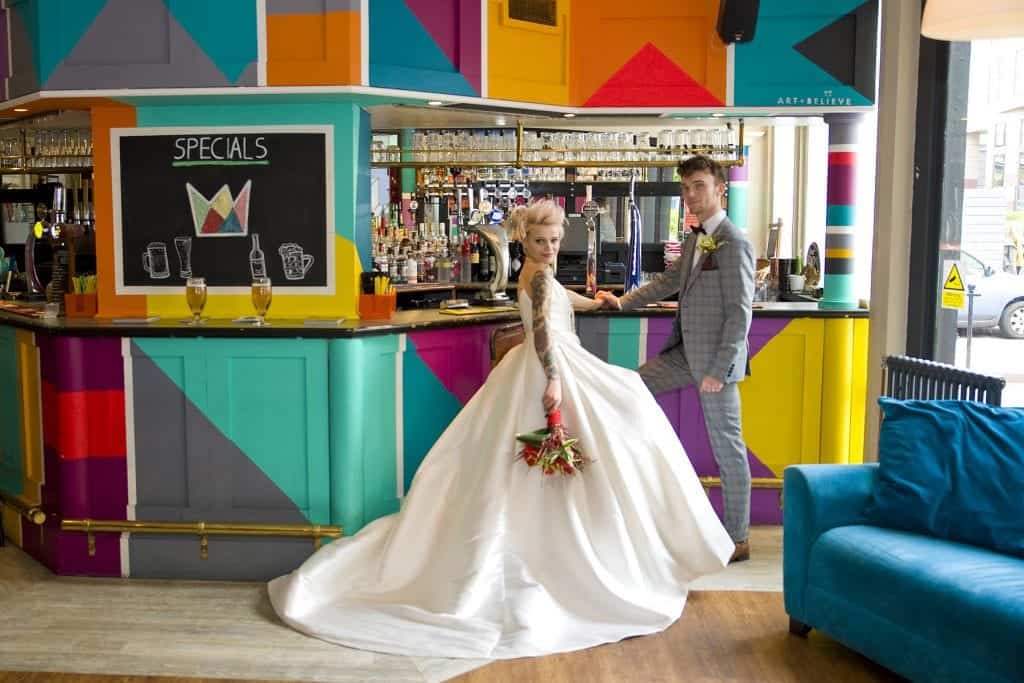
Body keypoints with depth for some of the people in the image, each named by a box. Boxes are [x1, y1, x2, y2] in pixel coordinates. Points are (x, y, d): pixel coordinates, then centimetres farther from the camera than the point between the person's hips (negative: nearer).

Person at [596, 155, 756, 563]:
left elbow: (740, 312, -19)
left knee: (727, 448, 1)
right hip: (686, 352, 9)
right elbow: (668, 282, 26)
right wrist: (623, 302, 21)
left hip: (716, 359, -9)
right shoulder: (694, 240, 11)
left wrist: (719, 370, -21)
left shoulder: (733, 243, -16)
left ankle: (738, 540, 14)